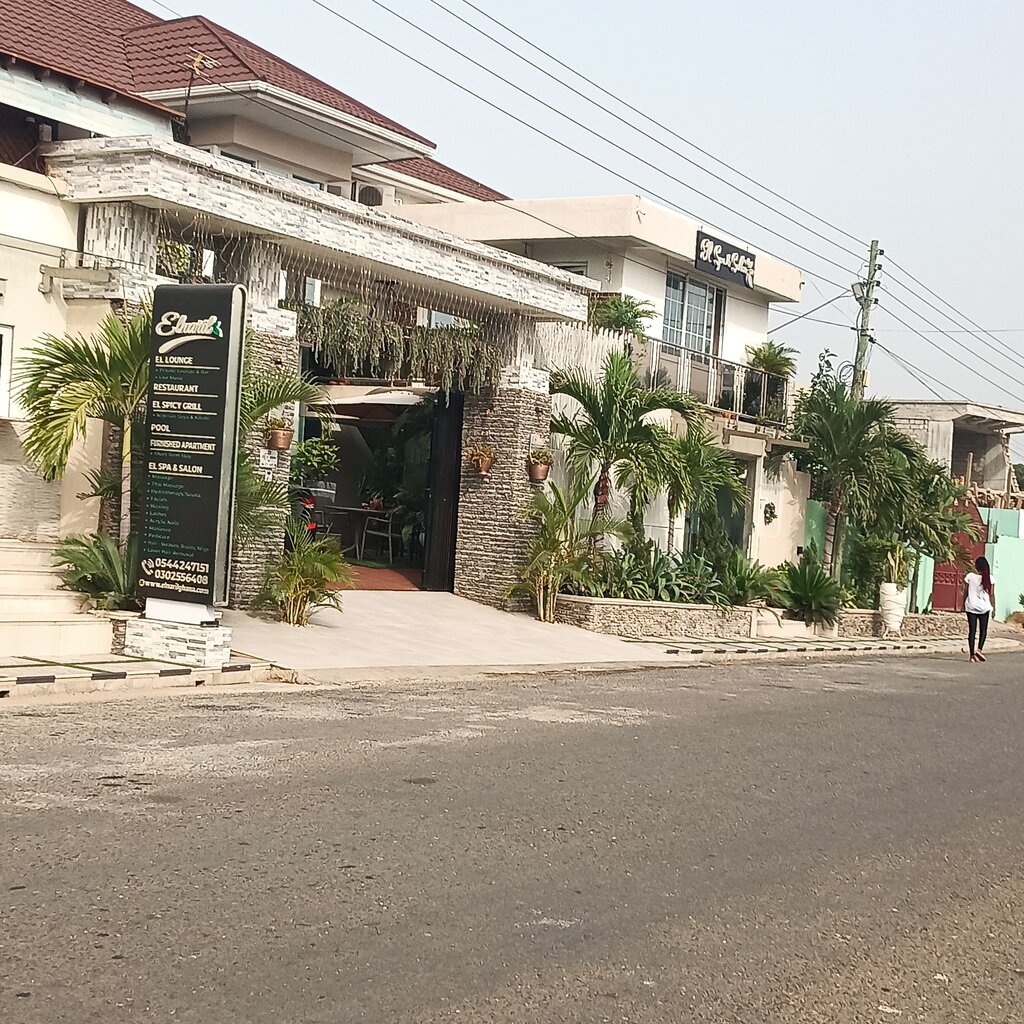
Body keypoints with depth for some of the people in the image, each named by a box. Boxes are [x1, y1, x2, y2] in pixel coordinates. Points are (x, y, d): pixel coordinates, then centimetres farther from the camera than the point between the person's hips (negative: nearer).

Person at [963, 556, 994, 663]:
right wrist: (993, 607, 7)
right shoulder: (989, 578, -4)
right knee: (983, 630, 13)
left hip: (971, 606, 0)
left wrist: (963, 605, 12)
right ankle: (980, 649, -7)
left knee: (972, 630, 3)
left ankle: (972, 654, 1)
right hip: (984, 607, 0)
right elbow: (991, 594, -2)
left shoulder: (970, 576, -3)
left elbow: (965, 592, 1)